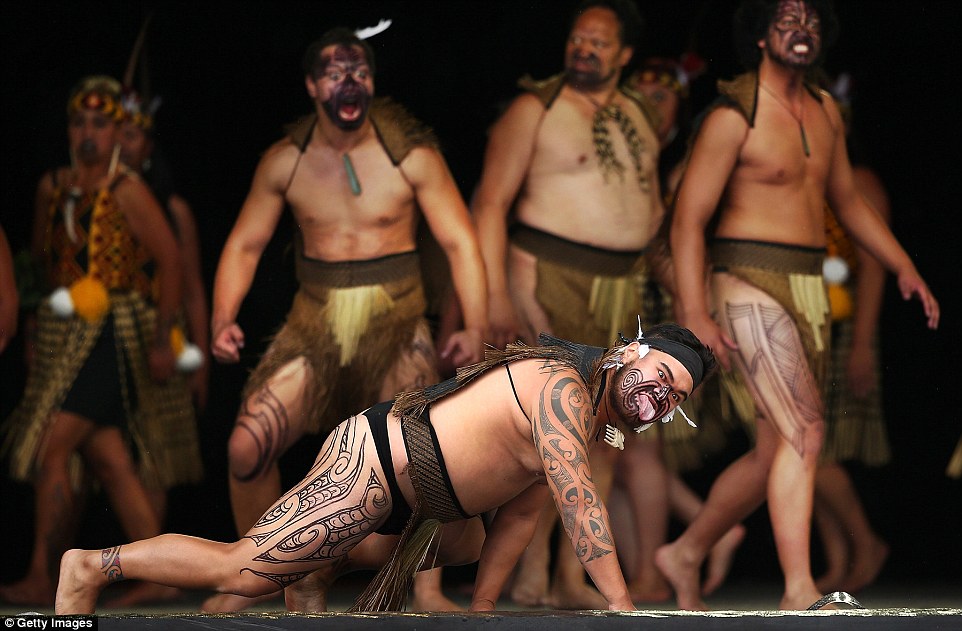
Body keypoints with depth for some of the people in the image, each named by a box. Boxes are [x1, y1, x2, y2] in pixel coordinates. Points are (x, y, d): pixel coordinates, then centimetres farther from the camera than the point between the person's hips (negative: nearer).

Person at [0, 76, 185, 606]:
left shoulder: (126, 191, -10)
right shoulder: (52, 187, 9)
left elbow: (169, 260, -9)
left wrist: (161, 340, -11)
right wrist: (58, 299, 9)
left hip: (114, 334, -7)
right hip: (68, 334, 7)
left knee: (51, 446, -12)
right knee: (109, 460, 7)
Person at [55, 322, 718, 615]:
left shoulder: (597, 421, 11)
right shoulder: (562, 385, -20)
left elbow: (521, 512, 14)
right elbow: (579, 501, -27)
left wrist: (483, 607, 9)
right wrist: (622, 607, -25)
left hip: (405, 497, 10)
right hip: (371, 465, -10)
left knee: (467, 545, 34)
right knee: (243, 571, -10)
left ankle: (311, 558, 27)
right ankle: (96, 565, 4)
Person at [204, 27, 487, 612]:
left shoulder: (411, 156, -6)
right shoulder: (285, 162, 0)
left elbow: (460, 242, -5)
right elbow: (244, 244, 7)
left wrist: (476, 327, -16)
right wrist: (223, 319, -9)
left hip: (395, 323, -1)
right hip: (315, 324, 1)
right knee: (247, 447, -13)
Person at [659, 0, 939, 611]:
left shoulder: (825, 111, 14)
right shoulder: (733, 118, -9)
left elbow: (847, 199, 26)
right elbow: (688, 219, -11)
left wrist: (904, 266, 17)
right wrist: (694, 313, -20)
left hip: (811, 294, 8)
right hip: (751, 286, -8)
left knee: (776, 455, 11)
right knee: (805, 430, -20)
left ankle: (686, 555, 28)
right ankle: (800, 591, -20)